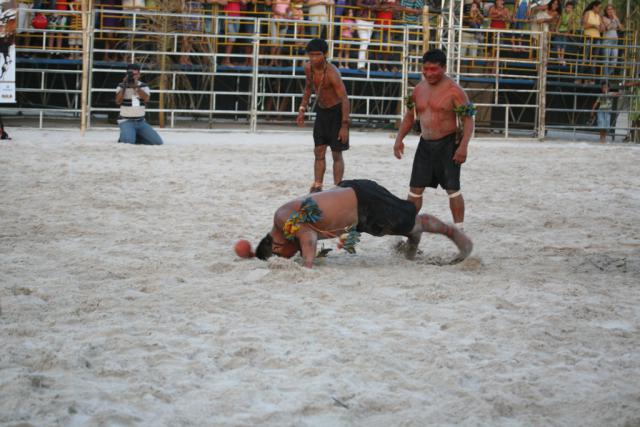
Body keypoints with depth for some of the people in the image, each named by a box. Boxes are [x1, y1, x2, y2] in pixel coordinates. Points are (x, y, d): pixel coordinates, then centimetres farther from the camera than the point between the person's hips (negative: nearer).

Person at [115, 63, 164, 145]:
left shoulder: (144, 87, 6)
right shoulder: (121, 86, 1)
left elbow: (146, 99, -15)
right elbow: (118, 101, -15)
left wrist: (136, 86, -23)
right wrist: (124, 87, -20)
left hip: (141, 122, 4)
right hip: (126, 121, -4)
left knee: (158, 142, -8)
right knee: (128, 141, -33)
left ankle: (133, 136, 8)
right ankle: (124, 137, 4)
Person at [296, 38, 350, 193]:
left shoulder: (332, 73, -28)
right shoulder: (308, 67, -7)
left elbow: (344, 99, -29)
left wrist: (344, 125, -32)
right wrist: (302, 109, 9)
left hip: (336, 111, -7)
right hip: (321, 111, 7)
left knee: (336, 155, -2)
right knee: (319, 152, 6)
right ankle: (317, 188, 11)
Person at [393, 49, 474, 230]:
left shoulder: (454, 91, -11)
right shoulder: (419, 89, 8)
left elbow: (468, 119, -13)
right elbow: (409, 116, 19)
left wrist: (463, 146, -23)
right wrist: (399, 139, 7)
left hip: (448, 144, -6)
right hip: (425, 144, 6)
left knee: (452, 189, -6)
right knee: (415, 188, 6)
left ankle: (459, 230, 1)